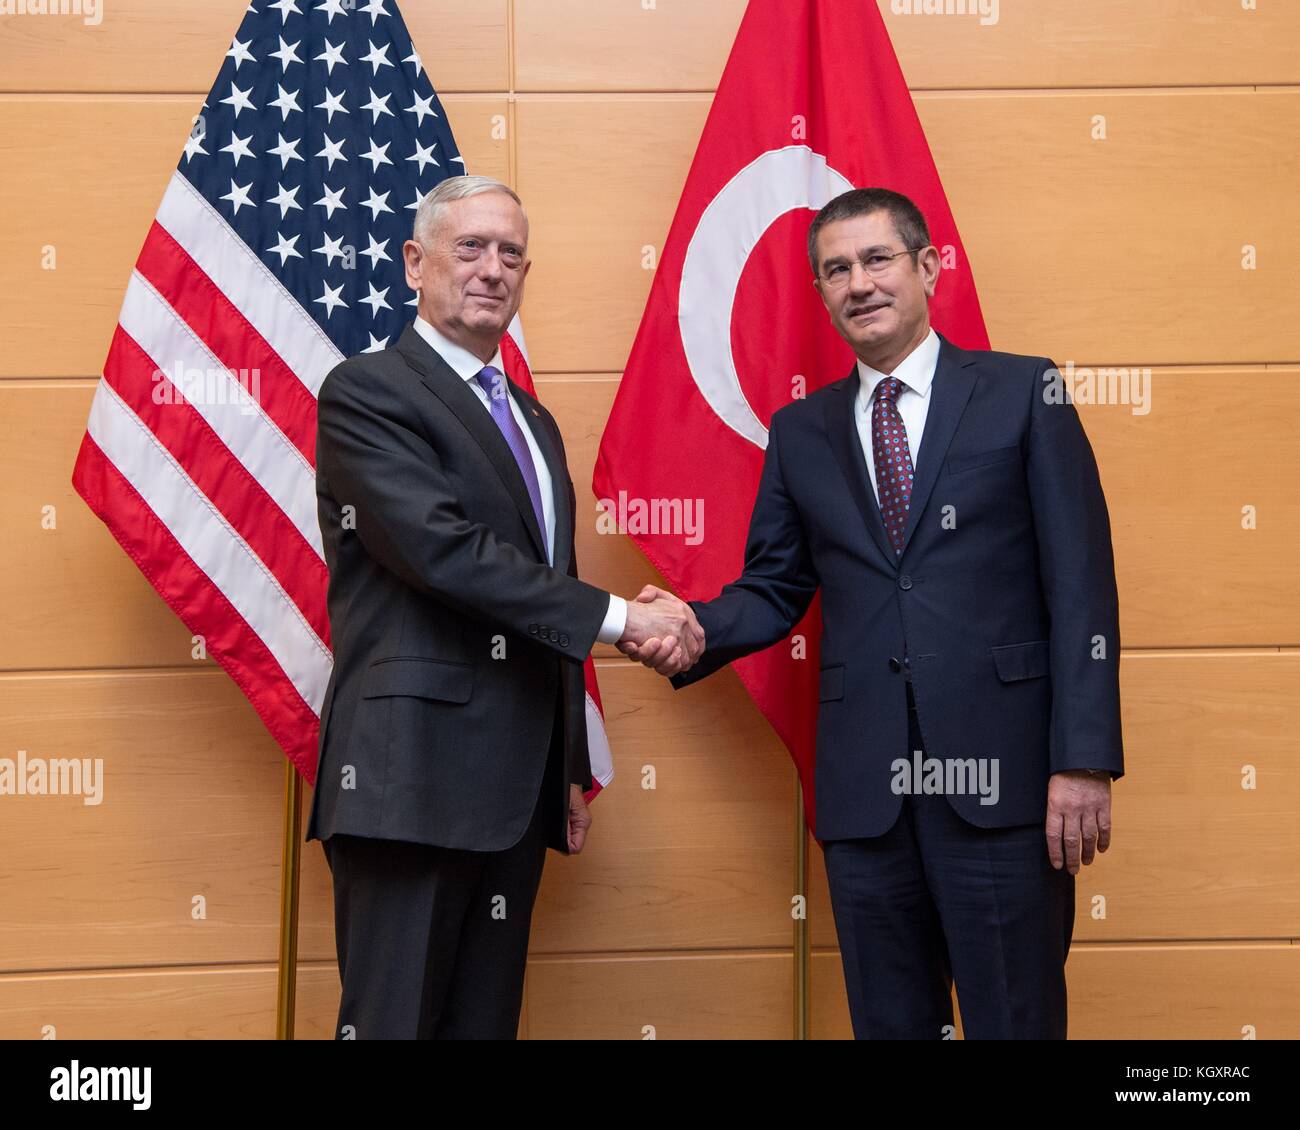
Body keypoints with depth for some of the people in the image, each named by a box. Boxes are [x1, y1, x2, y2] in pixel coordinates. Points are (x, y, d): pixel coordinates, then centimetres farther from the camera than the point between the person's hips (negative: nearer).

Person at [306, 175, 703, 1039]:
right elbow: (443, 547, -19)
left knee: (488, 1020, 12)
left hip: (516, 788, 8)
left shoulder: (534, 421, 19)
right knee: (397, 1020, -3)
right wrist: (617, 615, -16)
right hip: (412, 779, -7)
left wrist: (572, 770, 19)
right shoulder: (365, 392, -5)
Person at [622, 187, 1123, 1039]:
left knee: (1016, 1020, 4)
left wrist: (1085, 759, -10)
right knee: (889, 1021, 13)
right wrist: (696, 631, -8)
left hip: (1002, 770, -3)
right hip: (864, 781, 3)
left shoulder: (1023, 392, 2)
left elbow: (1081, 585, -3)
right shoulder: (800, 431, 13)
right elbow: (775, 588, 14)